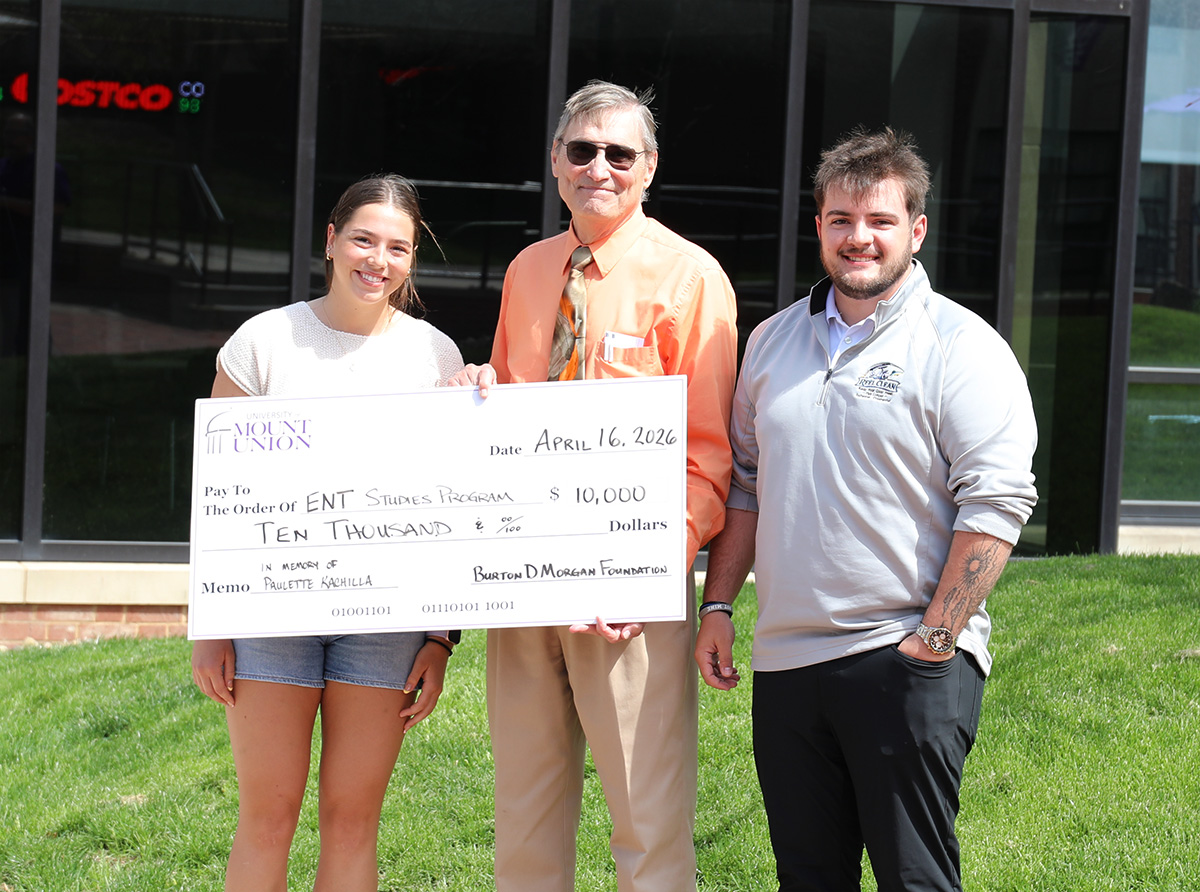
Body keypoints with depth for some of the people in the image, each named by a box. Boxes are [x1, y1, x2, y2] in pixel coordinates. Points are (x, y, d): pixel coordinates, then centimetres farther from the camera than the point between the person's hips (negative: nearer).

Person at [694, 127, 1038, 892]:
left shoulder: (962, 348, -5)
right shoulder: (774, 341, 15)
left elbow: (996, 504, -12)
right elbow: (745, 482, 22)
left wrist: (932, 641, -15)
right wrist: (719, 605, 13)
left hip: (908, 663, -6)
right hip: (785, 657, 6)